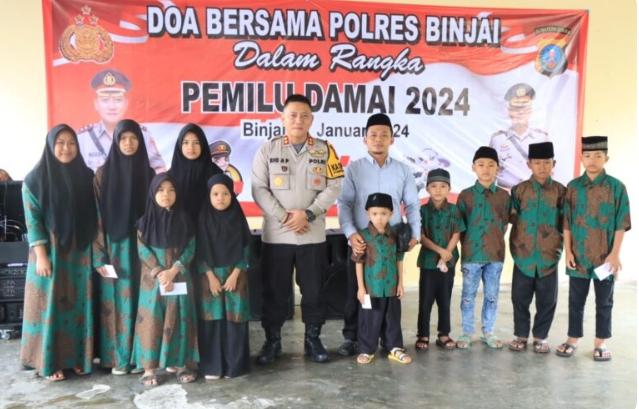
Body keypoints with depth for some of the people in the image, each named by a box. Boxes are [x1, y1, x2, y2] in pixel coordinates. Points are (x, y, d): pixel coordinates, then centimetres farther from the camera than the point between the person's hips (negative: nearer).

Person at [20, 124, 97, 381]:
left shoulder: (86, 176, 5)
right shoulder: (36, 178, -5)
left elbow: (93, 216, 7)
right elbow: (32, 220, -8)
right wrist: (41, 256, -14)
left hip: (80, 251, 3)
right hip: (50, 251, -3)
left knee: (78, 303, 7)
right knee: (51, 304, 2)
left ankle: (77, 357, 19)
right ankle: (50, 362, 13)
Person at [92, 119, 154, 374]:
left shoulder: (148, 173, 5)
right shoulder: (103, 174, -1)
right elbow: (96, 216, -4)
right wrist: (99, 255, -10)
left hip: (140, 246, 2)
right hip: (113, 246, -2)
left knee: (138, 300, 6)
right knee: (114, 300, 2)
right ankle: (115, 356, 13)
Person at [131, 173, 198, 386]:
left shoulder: (183, 219, 2)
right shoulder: (146, 220, 0)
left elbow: (190, 248, -3)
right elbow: (143, 250, -5)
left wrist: (173, 270, -15)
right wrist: (159, 273, -15)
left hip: (179, 277, 1)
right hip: (153, 278, -1)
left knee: (178, 319, 3)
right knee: (152, 319, 0)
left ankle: (179, 362, 12)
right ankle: (149, 367, 6)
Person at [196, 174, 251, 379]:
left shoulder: (238, 218, -1)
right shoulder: (203, 219, -2)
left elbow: (245, 249, -1)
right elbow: (199, 251, -3)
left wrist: (235, 274, -9)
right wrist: (210, 276, -9)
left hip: (235, 274, 0)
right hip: (209, 275, 0)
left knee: (234, 318, 0)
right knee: (212, 319, 0)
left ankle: (235, 364, 11)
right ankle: (211, 366, 9)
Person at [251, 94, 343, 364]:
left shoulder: (324, 150, 4)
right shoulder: (268, 150, 2)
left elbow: (333, 188, -2)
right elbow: (259, 189, -3)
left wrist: (308, 214, -14)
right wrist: (284, 217, -12)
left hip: (313, 235, 1)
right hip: (276, 235, 0)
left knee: (313, 290, 8)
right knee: (274, 291, 7)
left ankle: (312, 339, 24)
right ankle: (272, 341, 22)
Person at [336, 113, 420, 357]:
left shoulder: (403, 170, 7)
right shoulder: (353, 168, 1)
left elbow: (412, 204, 9)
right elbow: (344, 203, -4)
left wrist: (415, 234, -2)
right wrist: (351, 234, -17)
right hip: (361, 240, -1)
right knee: (356, 291, 5)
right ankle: (351, 337, 18)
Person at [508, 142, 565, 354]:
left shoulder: (560, 191, -1)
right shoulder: (519, 190, 0)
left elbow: (565, 222, 3)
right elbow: (512, 217, 5)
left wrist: (558, 243, -3)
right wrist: (515, 245, -2)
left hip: (548, 256, 0)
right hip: (523, 255, 0)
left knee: (547, 300, 8)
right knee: (520, 298, 8)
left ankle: (540, 337, 23)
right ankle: (521, 335, 23)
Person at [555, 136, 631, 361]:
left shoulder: (616, 187, -4)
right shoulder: (573, 187, 1)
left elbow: (621, 224, -4)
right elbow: (567, 223, 3)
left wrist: (615, 254, -9)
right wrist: (568, 251, -2)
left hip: (605, 257, -1)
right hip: (578, 255, 2)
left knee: (604, 302, 10)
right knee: (576, 300, 11)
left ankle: (601, 342, 23)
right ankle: (573, 338, 24)